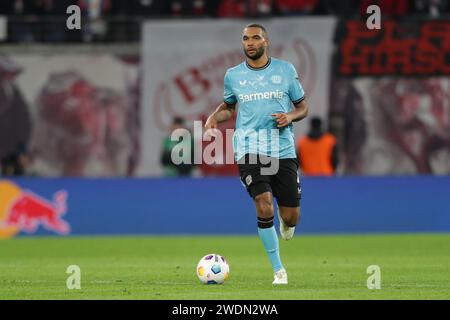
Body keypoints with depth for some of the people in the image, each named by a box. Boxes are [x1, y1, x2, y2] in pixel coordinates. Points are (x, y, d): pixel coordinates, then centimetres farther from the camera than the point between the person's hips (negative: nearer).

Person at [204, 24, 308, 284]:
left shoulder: (286, 70, 5)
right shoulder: (233, 75, 7)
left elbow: (303, 108, 12)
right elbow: (228, 106, 23)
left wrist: (290, 116, -10)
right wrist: (214, 117, 2)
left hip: (284, 150, 1)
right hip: (249, 150, -1)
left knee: (291, 218, 1)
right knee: (264, 206, -21)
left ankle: (286, 224, 42)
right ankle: (279, 270, -8)